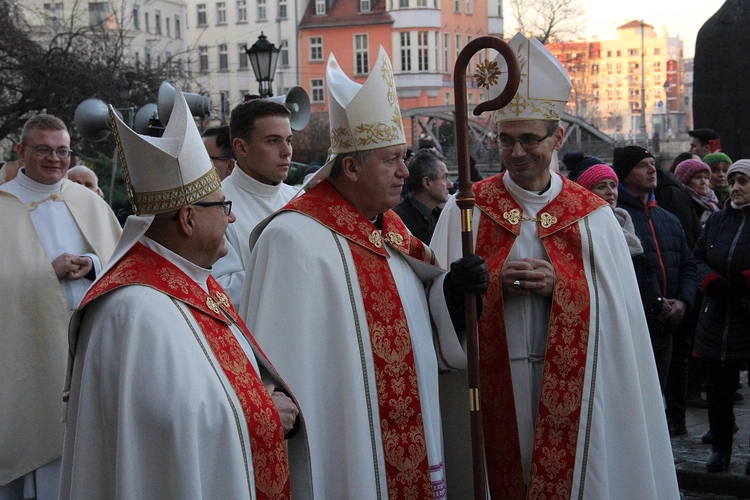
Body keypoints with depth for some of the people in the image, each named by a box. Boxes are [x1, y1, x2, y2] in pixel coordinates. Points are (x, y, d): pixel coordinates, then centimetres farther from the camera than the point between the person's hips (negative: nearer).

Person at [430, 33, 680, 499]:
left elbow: (618, 310, -1)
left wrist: (558, 286, -15)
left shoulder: (593, 216, 4)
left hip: (572, 395, 0)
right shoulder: (466, 210, 4)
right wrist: (495, 283, -16)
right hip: (488, 388, 0)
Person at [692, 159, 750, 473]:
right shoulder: (717, 220, 12)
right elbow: (697, 258, 11)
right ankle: (720, 449, 23)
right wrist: (714, 283, -7)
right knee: (718, 388, 11)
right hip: (718, 319, 5)